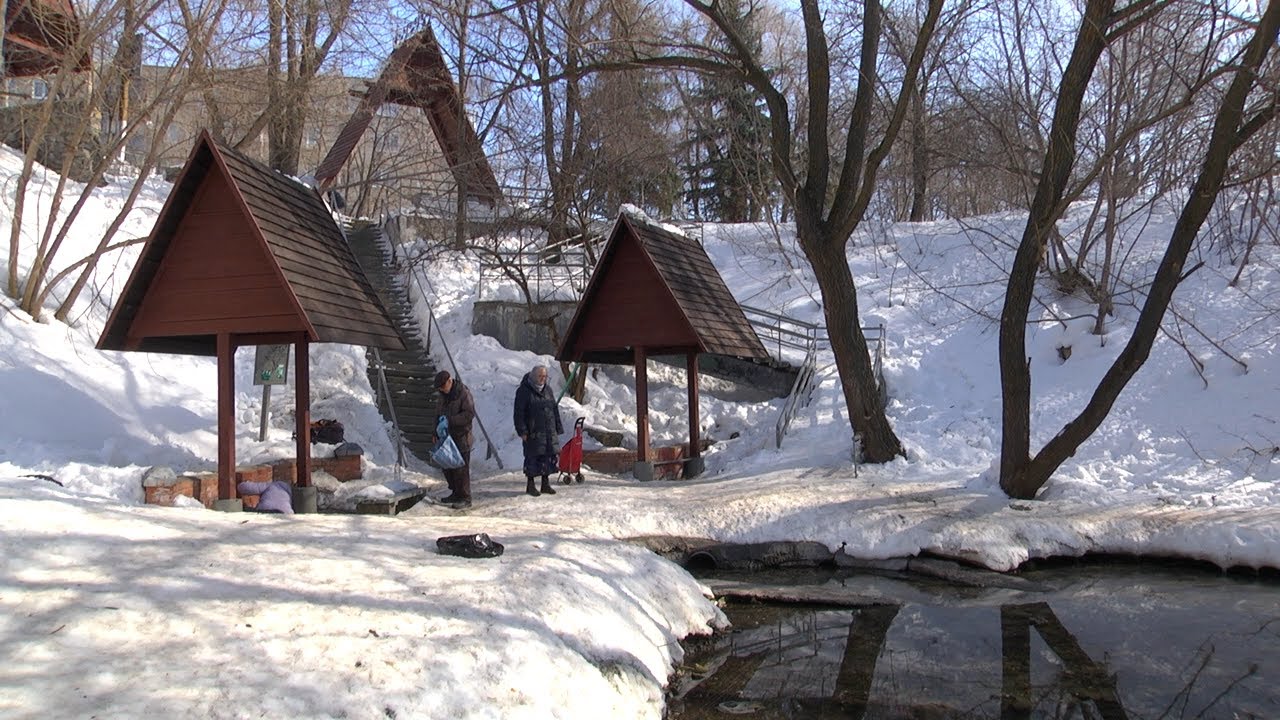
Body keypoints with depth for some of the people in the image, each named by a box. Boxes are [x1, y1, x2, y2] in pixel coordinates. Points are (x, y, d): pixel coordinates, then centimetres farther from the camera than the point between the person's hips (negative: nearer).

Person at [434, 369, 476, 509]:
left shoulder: (463, 393, -13)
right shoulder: (444, 395, 12)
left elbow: (469, 414, -19)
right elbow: (438, 413, 22)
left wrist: (450, 420, -22)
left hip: (461, 436, -8)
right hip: (447, 436, 8)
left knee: (461, 468, -7)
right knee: (447, 466, 13)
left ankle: (465, 498, -2)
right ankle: (456, 493, 25)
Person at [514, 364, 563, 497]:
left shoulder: (547, 389, 14)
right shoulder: (524, 391, -5)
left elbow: (555, 410, 18)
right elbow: (519, 413, -8)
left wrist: (558, 428, 13)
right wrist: (522, 431, -14)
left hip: (550, 432, 6)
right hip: (533, 432, -6)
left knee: (550, 457, 6)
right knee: (533, 458, -2)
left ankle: (546, 483, 17)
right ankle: (530, 485, 9)